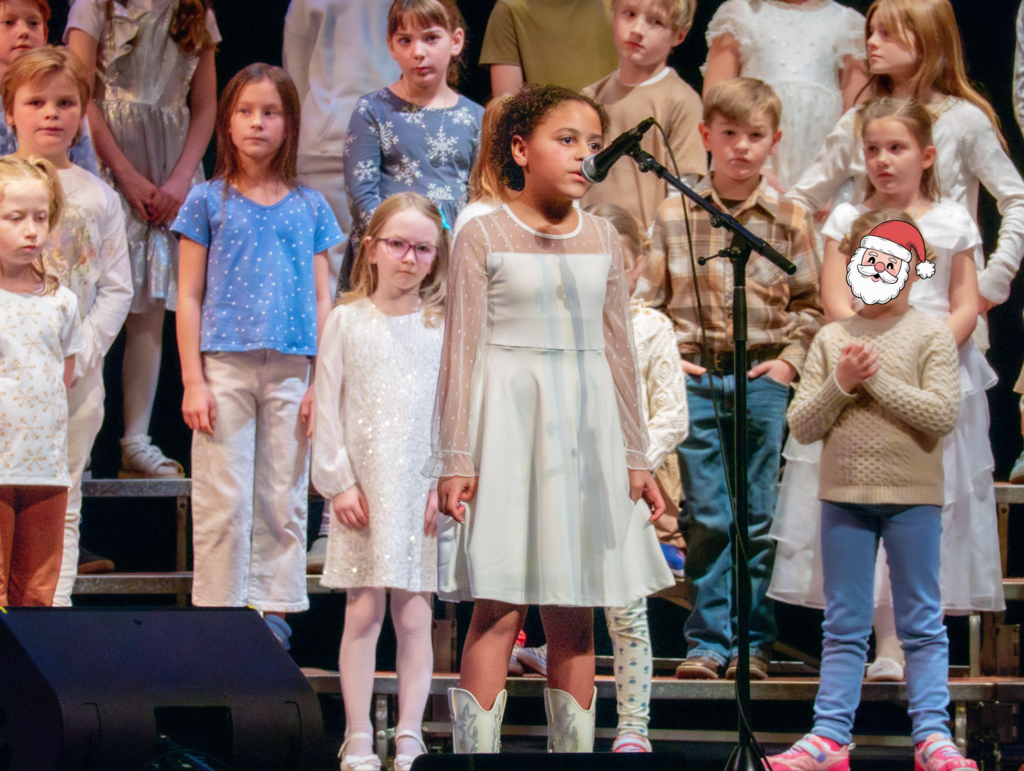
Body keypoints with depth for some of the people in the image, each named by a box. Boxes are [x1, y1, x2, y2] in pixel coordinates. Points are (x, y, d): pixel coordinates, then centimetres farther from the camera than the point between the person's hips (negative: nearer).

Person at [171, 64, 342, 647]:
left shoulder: (309, 208, 11)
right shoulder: (209, 202, 5)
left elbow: (322, 300, 11)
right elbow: (190, 297, 4)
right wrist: (193, 381, -4)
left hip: (291, 370, 2)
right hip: (224, 365, -2)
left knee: (285, 500, 4)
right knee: (223, 502, -2)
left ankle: (275, 611, 11)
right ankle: (219, 614, 4)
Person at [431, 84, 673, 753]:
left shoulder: (604, 240, 10)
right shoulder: (485, 237, -2)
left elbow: (620, 354, 14)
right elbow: (462, 352, -4)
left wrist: (636, 458, 13)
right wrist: (455, 458, -8)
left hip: (585, 432, 4)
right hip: (507, 426, -4)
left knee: (574, 618, 6)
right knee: (499, 610, -8)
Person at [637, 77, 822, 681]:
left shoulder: (790, 218, 4)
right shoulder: (676, 214, 3)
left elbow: (810, 303, 9)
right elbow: (647, 296, 7)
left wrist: (790, 359, -3)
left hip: (762, 376, 0)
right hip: (695, 376, 0)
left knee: (756, 519, 3)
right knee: (706, 517, 0)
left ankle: (752, 642, 11)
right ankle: (708, 641, 6)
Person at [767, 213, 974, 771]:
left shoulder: (930, 336, 0)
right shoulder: (831, 338, 9)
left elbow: (941, 415, -13)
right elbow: (801, 425, 5)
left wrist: (878, 378, -13)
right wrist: (840, 384, -10)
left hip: (912, 496, -3)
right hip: (844, 495, 3)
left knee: (921, 624, 2)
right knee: (844, 627, 7)